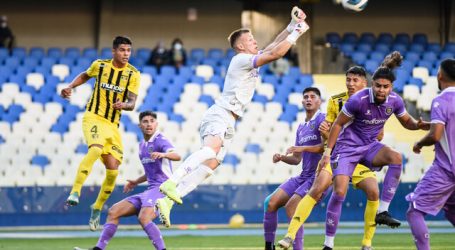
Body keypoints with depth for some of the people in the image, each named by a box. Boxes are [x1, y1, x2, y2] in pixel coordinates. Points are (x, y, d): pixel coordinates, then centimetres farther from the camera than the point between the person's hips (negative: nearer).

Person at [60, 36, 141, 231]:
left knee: (113, 171, -1)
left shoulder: (133, 74, 0)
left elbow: (132, 102, -9)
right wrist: (70, 87, 9)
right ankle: (75, 192, -36)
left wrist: (123, 105, -30)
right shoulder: (100, 65, 1)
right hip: (93, 117, -3)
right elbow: (85, 76, 23)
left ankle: (97, 208, 20)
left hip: (113, 124, 3)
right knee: (96, 148, -34)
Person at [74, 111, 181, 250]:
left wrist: (163, 154, -47)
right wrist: (136, 182, 20)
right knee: (114, 211, 1)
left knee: (143, 218, -33)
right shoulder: (142, 145, 18)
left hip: (162, 188, -9)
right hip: (150, 190, 9)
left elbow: (177, 156, -28)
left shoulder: (160, 140, -7)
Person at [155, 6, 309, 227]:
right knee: (212, 148, -36)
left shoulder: (250, 60, 22)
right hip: (219, 115, -10)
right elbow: (275, 53, -13)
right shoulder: (242, 59, -6)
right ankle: (171, 183, -50)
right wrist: (296, 33, -3)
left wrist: (292, 25, 20)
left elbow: (273, 46, 28)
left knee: (211, 165, -6)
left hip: (227, 122, 10)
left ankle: (168, 200, -13)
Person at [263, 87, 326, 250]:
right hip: (303, 176, 8)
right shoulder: (301, 128, 20)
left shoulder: (323, 119, -6)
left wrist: (303, 148, -22)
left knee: (291, 205, -24)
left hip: (318, 176, -8)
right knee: (271, 203, -2)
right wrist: (282, 158, 3)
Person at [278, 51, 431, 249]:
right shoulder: (358, 100, -24)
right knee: (339, 192, -16)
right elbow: (338, 123, -11)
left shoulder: (394, 101, -10)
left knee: (396, 157, -27)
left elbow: (406, 122, 9)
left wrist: (419, 125, -14)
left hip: (370, 146, 4)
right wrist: (327, 151, -10)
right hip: (347, 147, -4)